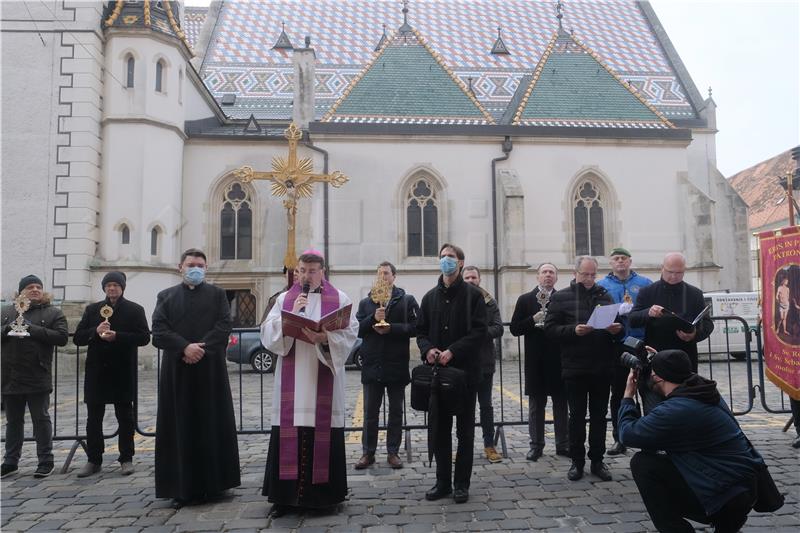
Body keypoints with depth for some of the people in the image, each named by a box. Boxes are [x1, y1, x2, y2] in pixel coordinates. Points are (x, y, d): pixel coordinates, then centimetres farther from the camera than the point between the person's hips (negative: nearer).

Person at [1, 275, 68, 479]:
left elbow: (62, 337, -11)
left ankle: (45, 462, 13)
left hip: (38, 378, -4)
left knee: (41, 419, 4)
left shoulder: (53, 313, 1)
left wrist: (33, 329, -16)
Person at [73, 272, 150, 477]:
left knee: (125, 417, 5)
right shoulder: (92, 310, 11)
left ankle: (126, 459, 14)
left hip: (123, 372, -3)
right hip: (96, 371, 3)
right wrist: (95, 332, -13)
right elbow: (77, 338, 7)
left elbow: (144, 337, -7)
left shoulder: (135, 310, 2)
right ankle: (93, 460, 17)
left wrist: (117, 336, -17)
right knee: (93, 418, 7)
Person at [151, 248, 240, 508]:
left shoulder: (217, 294, 9)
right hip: (176, 371, 1)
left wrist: (201, 348, -15)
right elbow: (159, 330, -1)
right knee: (180, 428, 2)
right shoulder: (166, 296, 11)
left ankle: (213, 483, 12)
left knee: (211, 426, 3)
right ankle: (181, 487, 9)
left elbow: (224, 326, -3)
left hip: (210, 369, -1)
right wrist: (185, 347, -15)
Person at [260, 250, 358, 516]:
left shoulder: (339, 299, 5)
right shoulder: (284, 299, 11)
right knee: (289, 433, 0)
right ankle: (286, 494, 10)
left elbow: (350, 333, -4)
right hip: (291, 381, 2)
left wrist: (326, 338, -22)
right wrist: (291, 315, -11)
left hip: (324, 378, -1)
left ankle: (323, 494, 12)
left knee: (322, 433, 0)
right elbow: (267, 333, 3)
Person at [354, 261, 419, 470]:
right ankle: (368, 452, 19)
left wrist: (391, 328, -16)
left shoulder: (407, 300, 2)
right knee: (370, 412, 8)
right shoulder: (365, 302, 10)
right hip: (372, 364, 2)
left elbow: (415, 327, -8)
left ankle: (393, 452, 21)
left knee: (396, 412, 9)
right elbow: (357, 329, 1)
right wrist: (373, 318, -14)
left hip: (397, 365, -1)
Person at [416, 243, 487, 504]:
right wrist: (427, 349, -9)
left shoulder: (473, 295, -1)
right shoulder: (430, 297, 13)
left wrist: (453, 351, -19)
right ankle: (443, 482, 20)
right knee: (440, 428, 9)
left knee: (465, 429, 6)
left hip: (465, 369, -4)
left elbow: (479, 331, -9)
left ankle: (461, 483, 15)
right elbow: (421, 331, 12)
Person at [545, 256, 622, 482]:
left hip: (602, 367, 3)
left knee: (599, 415, 10)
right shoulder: (560, 298, 0)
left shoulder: (605, 296, 11)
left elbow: (616, 324, 15)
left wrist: (616, 329, -8)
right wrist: (573, 330, -20)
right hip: (574, 367, -3)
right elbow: (550, 328, -6)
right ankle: (577, 461, 17)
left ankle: (597, 460, 22)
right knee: (577, 416, 6)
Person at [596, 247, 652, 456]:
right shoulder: (601, 286, 7)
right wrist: (618, 310, -15)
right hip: (615, 346, 0)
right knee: (618, 393, 8)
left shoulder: (645, 283, 8)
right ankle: (619, 439, 17)